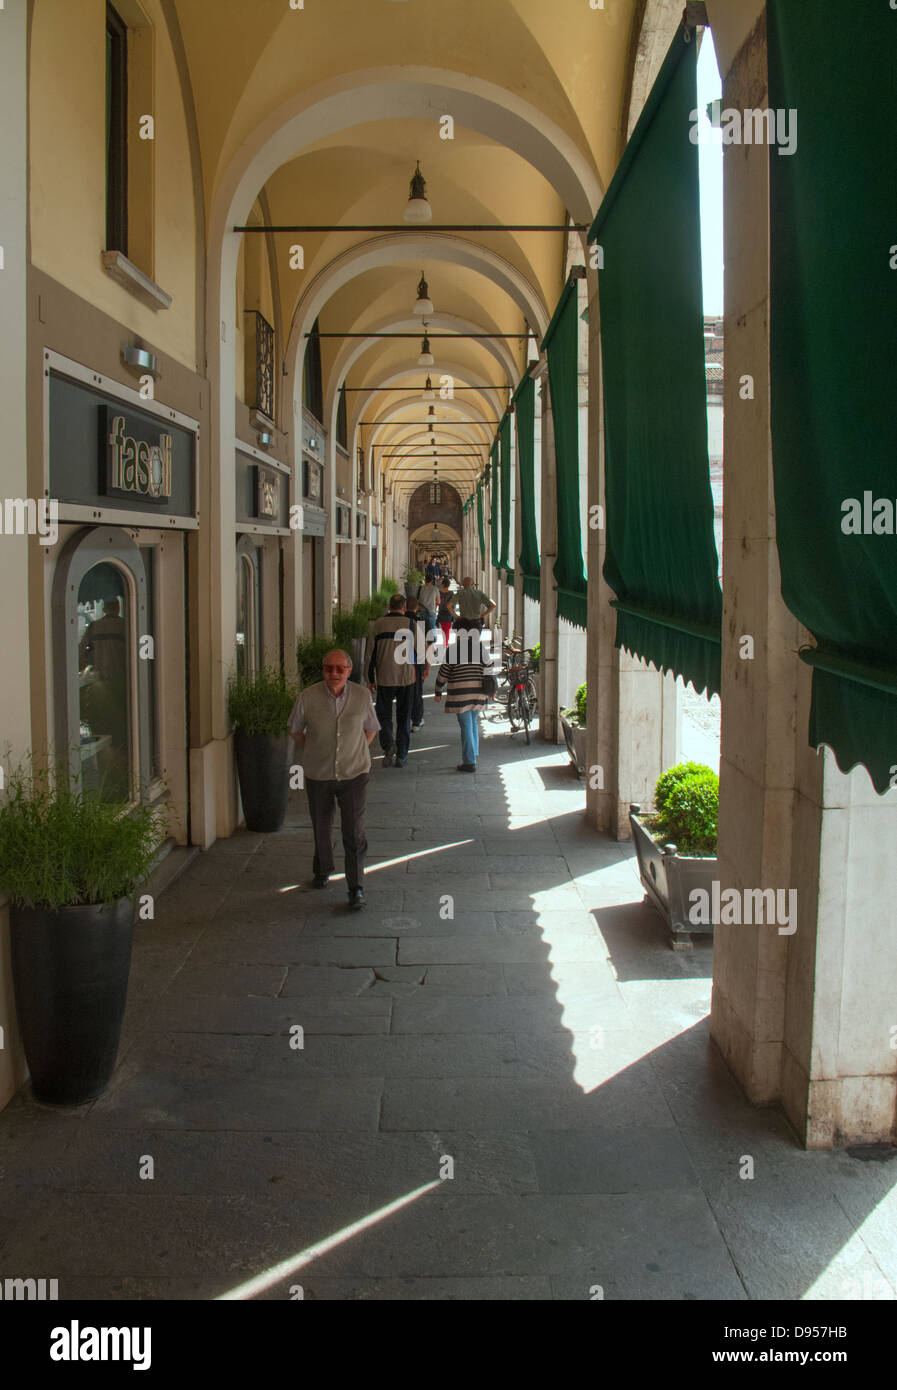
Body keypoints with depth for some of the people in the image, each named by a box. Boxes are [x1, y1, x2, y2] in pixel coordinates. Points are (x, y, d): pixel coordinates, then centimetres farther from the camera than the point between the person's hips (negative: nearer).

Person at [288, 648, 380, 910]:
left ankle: (356, 889, 4)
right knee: (321, 828, 18)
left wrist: (356, 754, 6)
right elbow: (295, 729, 7)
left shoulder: (362, 696, -7)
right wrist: (312, 751, 6)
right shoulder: (308, 697, -10)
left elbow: (370, 728, 10)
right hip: (318, 775, 1)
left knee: (354, 833, -6)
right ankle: (322, 871, 43)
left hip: (353, 774, -1)